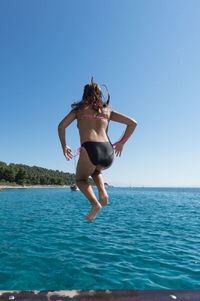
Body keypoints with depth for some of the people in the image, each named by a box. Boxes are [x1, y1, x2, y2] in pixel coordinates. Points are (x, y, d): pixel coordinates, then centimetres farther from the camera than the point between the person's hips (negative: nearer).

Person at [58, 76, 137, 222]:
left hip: (90, 150, -3)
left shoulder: (79, 109, 18)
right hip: (109, 154, 3)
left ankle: (95, 203, 1)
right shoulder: (108, 110, 23)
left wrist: (64, 146, 20)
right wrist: (121, 142, 25)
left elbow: (61, 126, 7)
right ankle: (103, 192, 10)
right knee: (96, 171, 38)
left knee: (80, 179, 27)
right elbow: (133, 123, 17)